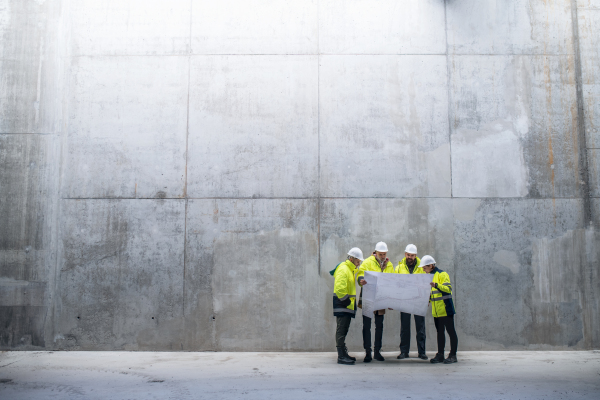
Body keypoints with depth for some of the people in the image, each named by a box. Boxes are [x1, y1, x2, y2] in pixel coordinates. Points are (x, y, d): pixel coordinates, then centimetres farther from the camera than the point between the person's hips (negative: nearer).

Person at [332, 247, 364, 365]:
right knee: (342, 329, -9)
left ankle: (344, 354, 20)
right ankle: (341, 356, -9)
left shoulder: (350, 270, 20)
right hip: (342, 305, -10)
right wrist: (346, 300, -19)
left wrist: (351, 301, 18)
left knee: (344, 330, 14)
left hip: (347, 305, 10)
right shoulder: (343, 269, -13)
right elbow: (339, 288, -23)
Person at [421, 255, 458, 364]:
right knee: (440, 332, 11)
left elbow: (448, 289, -20)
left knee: (450, 331, -1)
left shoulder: (442, 274, -9)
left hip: (445, 309, -8)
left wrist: (436, 285, -31)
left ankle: (453, 355, 3)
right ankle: (440, 355, 14)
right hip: (436, 311, 8)